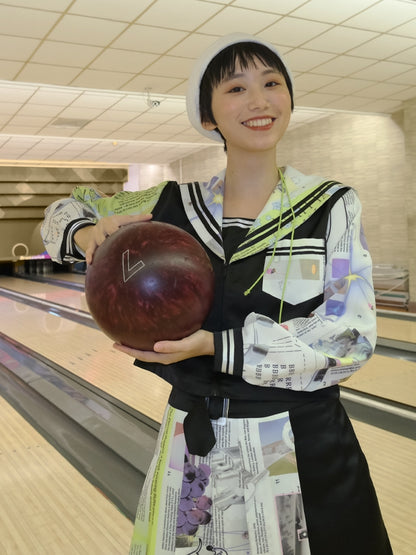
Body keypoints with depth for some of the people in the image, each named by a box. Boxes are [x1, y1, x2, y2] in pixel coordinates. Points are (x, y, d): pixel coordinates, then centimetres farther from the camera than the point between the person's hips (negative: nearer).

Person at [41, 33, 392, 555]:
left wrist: (216, 346, -23)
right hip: (194, 452, 2)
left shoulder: (332, 206, -8)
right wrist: (88, 234, -13)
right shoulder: (176, 203, -1)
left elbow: (351, 339, -13)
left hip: (304, 451, -1)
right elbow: (66, 210, 12)